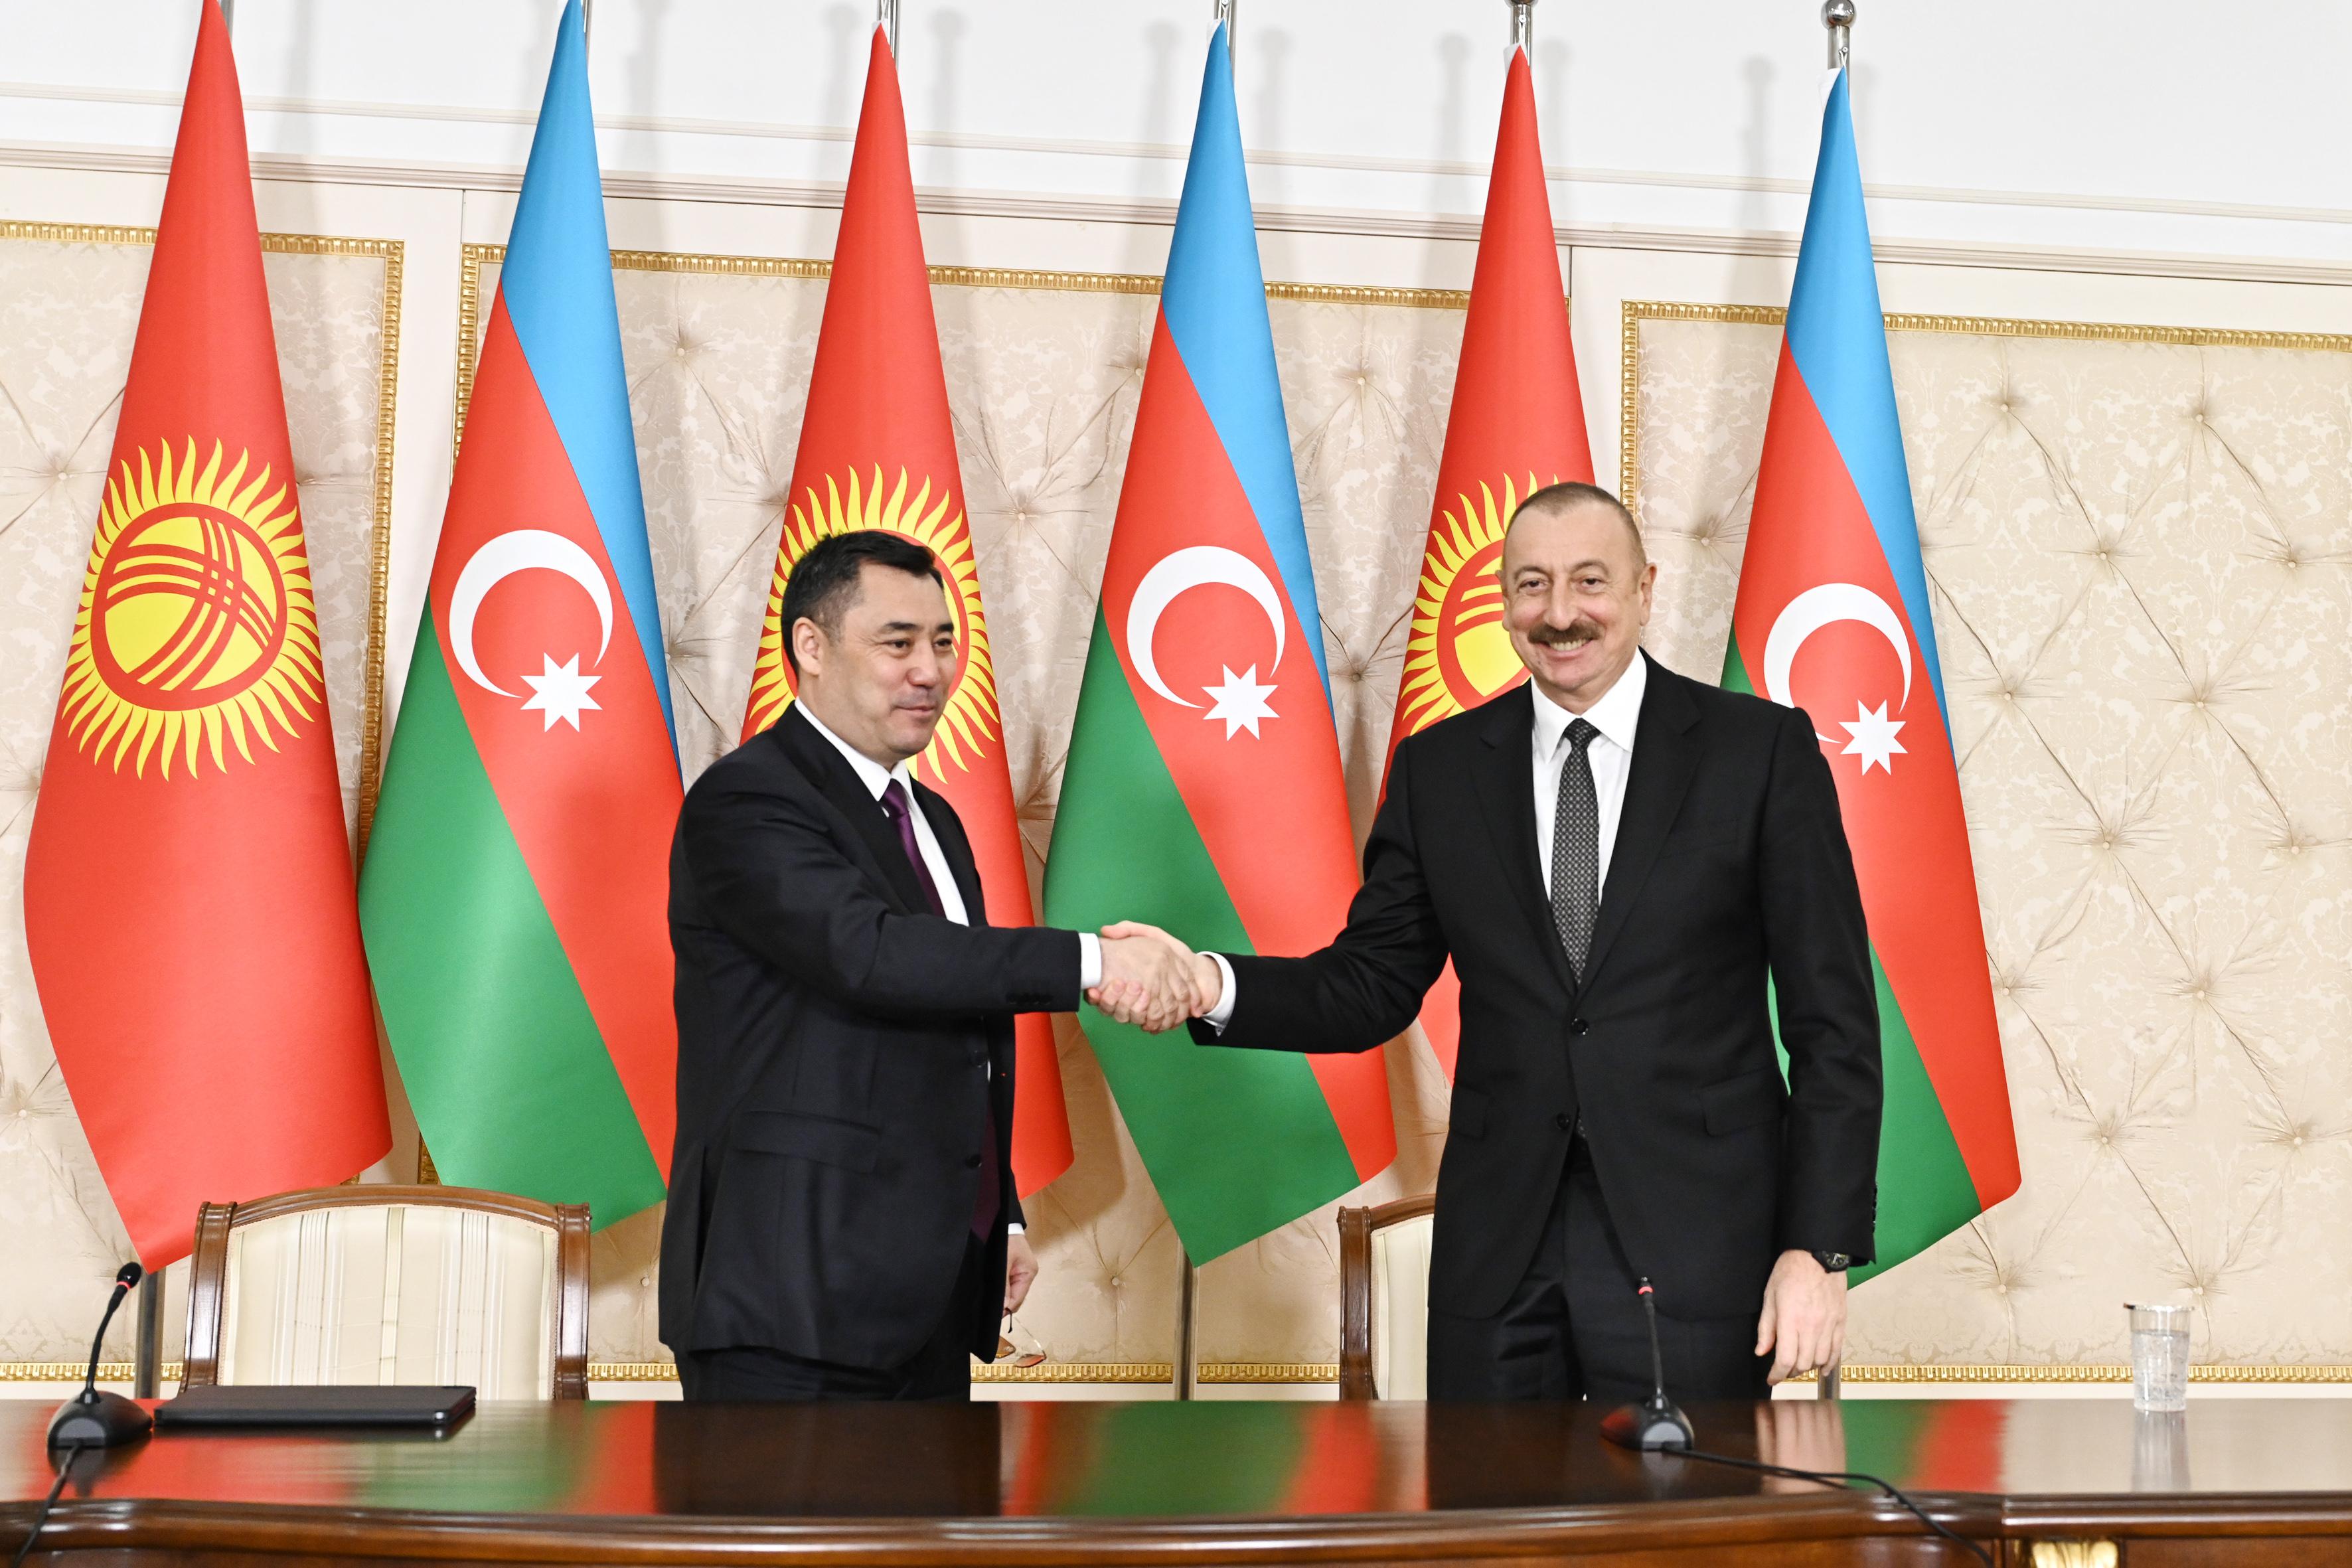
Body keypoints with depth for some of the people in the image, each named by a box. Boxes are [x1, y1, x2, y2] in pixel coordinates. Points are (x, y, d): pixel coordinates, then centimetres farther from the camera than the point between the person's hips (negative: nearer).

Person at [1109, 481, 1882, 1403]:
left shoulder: (1762, 750, -1)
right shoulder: (1438, 769, 8)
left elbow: (1834, 1023, -2)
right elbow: (1375, 983, 10)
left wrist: (1820, 1247, -9)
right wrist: (1217, 988, -9)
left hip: (1694, 1253, -2)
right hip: (1498, 1256, 3)